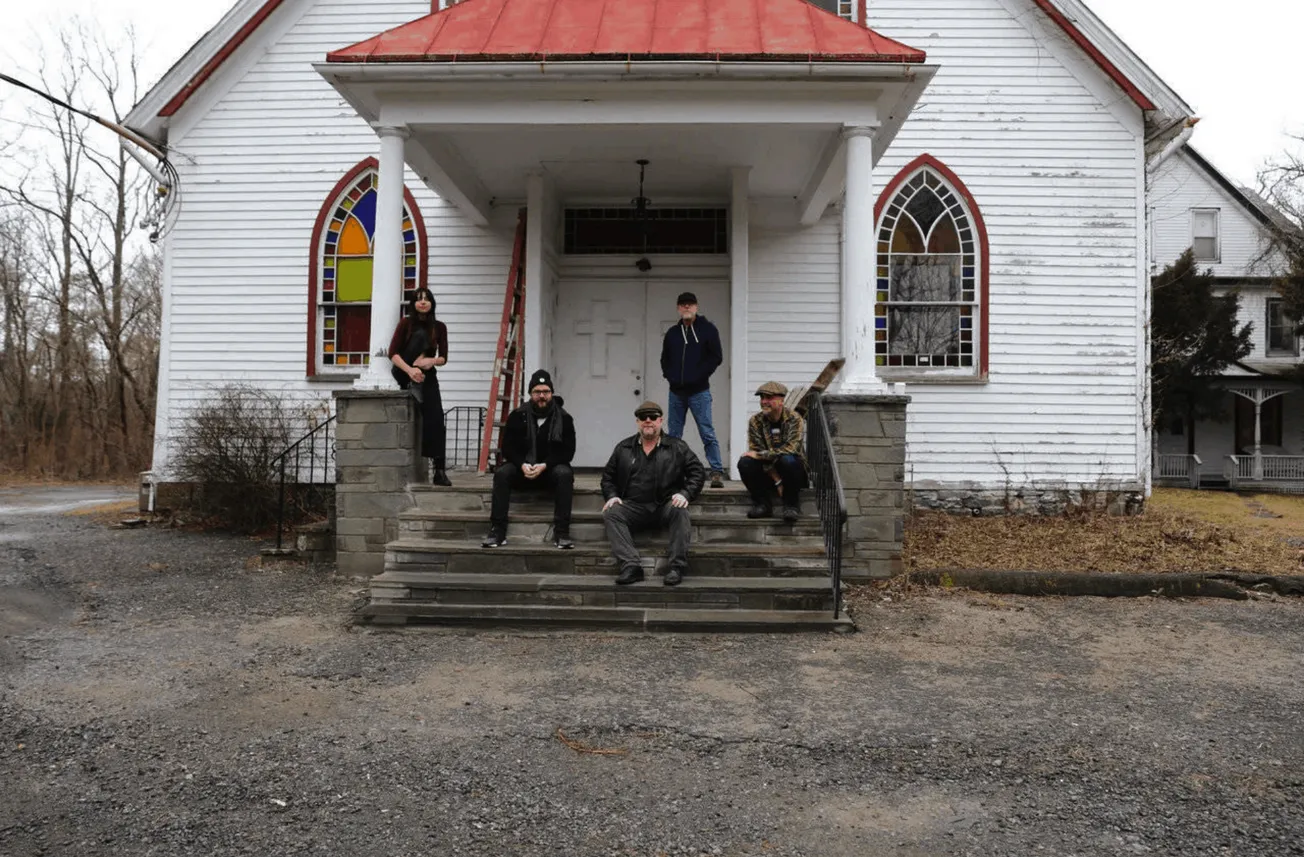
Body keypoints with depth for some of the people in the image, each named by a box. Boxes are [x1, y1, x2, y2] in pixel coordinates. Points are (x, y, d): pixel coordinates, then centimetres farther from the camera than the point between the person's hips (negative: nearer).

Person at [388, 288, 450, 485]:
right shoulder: (406, 323, -4)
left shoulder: (439, 327, 3)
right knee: (420, 335, -23)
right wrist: (410, 370, -27)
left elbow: (443, 358, 1)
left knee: (435, 419, -15)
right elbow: (393, 353, -11)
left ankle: (438, 470, -15)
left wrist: (433, 360, -22)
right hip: (404, 374, -2)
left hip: (427, 376, 2)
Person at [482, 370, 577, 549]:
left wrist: (544, 465, -23)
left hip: (551, 468, -1)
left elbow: (567, 451, -8)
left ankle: (561, 532, -30)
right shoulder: (518, 416, -1)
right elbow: (508, 447, -2)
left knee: (565, 474, -33)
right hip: (522, 468, 1)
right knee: (502, 473, -28)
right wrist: (522, 465, -21)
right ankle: (497, 531, -25)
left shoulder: (563, 418, -4)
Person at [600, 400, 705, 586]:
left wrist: (685, 494, -12)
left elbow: (697, 472, 5)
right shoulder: (623, 448, 15)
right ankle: (630, 566, -36)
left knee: (680, 511, -35)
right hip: (633, 507, 2)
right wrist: (612, 496, 0)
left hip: (665, 506, -2)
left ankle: (677, 566, -32)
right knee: (610, 513, -27)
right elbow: (608, 476, 19)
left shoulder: (677, 447, 9)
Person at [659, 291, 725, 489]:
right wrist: (669, 375, 5)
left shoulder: (708, 329, 0)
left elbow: (716, 357, -4)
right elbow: (665, 358, 21)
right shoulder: (672, 333, 13)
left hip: (699, 391, -5)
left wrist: (699, 376, -10)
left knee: (707, 433, -8)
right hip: (676, 392, 5)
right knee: (673, 435, 8)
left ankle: (717, 473, -5)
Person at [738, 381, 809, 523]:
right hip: (768, 473, 3)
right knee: (744, 463, -24)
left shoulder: (794, 419, -12)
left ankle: (792, 505, -14)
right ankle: (763, 504, -7)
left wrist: (759, 455, -25)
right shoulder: (755, 421, -4)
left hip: (795, 472, -3)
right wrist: (777, 479, -21)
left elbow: (790, 448, -27)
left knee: (787, 459, -36)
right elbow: (757, 451, -12)